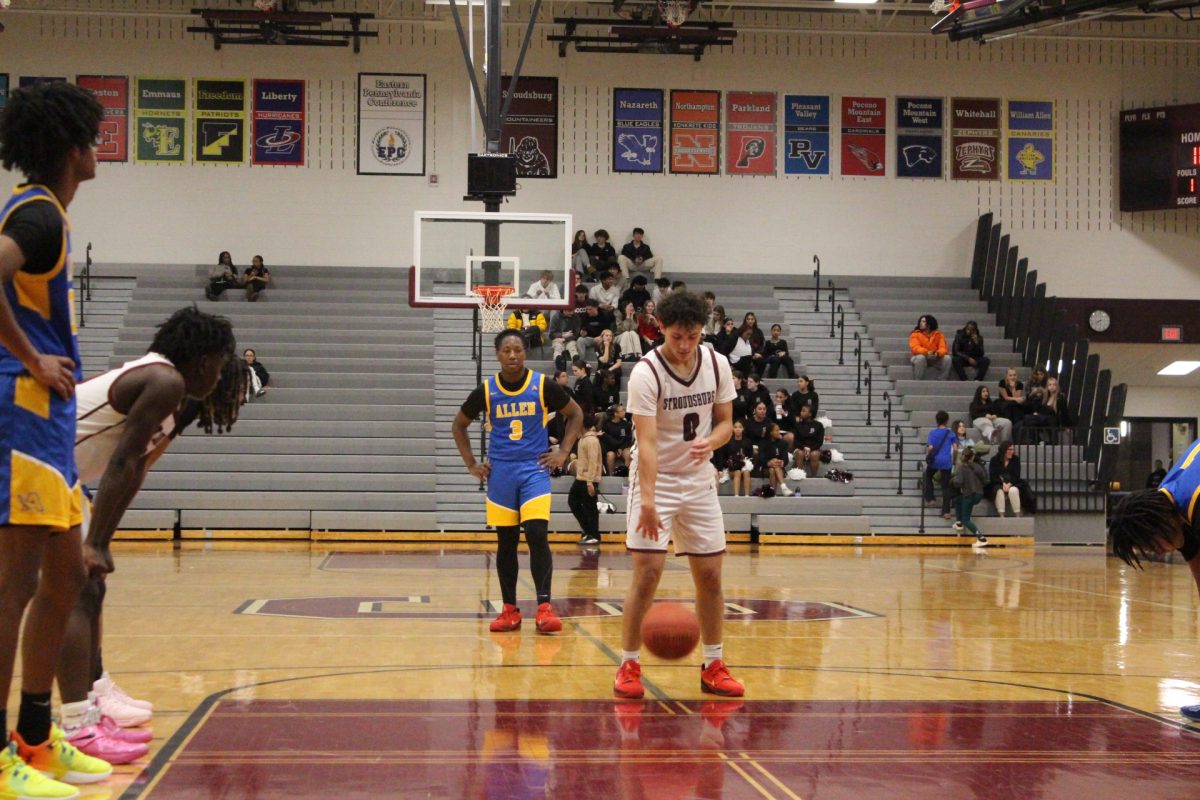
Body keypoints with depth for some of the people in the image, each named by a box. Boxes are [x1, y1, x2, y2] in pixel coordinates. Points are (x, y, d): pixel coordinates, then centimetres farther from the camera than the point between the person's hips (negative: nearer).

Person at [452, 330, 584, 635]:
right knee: (506, 541, 6)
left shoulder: (543, 386, -4)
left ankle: (544, 608, -15)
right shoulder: (485, 391, -1)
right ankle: (510, 610, 14)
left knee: (537, 535, -15)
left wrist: (563, 452, 1)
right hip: (500, 472, 2)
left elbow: (576, 414, 9)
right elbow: (459, 425, 14)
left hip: (535, 469, -2)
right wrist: (471, 463, 7)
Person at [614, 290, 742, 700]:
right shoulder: (646, 373, -20)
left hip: (699, 480, 5)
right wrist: (648, 501, -38)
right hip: (655, 480, -4)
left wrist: (710, 442, -19)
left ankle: (713, 667, 16)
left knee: (710, 574, 5)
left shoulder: (717, 365, -5)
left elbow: (724, 422, 6)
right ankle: (629, 666, 1)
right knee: (647, 572, -11)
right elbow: (647, 440, -27)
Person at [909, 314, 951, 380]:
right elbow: (915, 347, -18)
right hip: (919, 357, -2)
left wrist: (938, 353, -32)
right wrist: (926, 352, -37)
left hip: (935, 359, 2)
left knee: (947, 358, -24)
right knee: (921, 358, -37)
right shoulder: (915, 334, -4)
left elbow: (943, 348, -7)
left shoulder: (938, 334, 1)